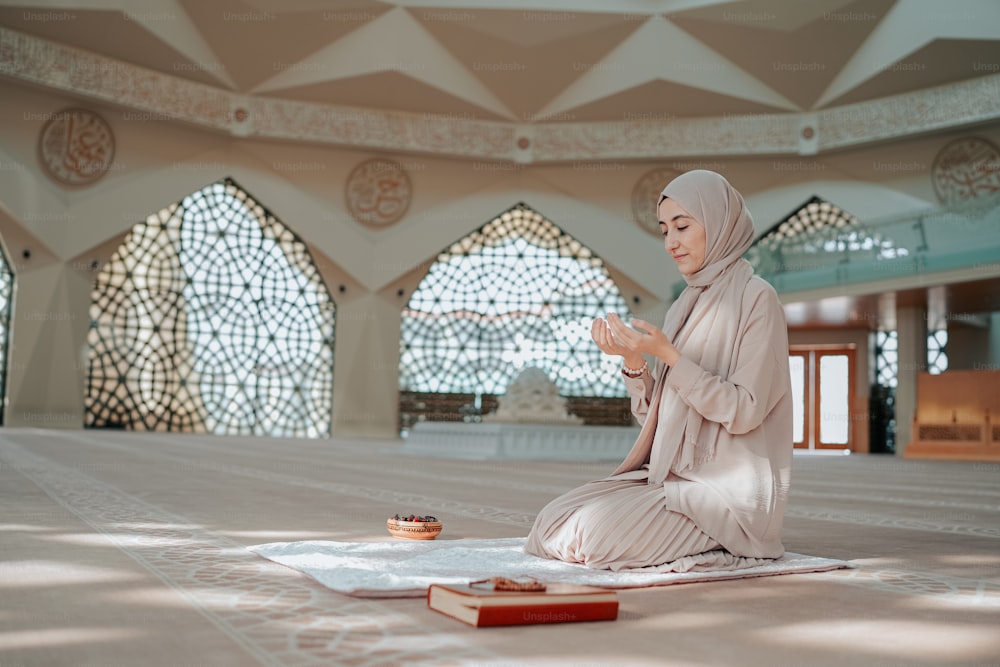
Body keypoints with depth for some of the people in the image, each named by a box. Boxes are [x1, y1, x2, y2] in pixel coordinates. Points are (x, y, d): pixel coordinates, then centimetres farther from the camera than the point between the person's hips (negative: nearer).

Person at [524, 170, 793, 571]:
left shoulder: (755, 298, -8)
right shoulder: (684, 307, 13)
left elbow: (744, 411, -17)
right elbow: (653, 415, 10)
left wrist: (667, 355, -20)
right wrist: (631, 358, -7)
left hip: (730, 489, -7)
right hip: (673, 477, 7)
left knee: (597, 531, -24)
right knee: (553, 521, -7)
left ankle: (721, 541, -1)